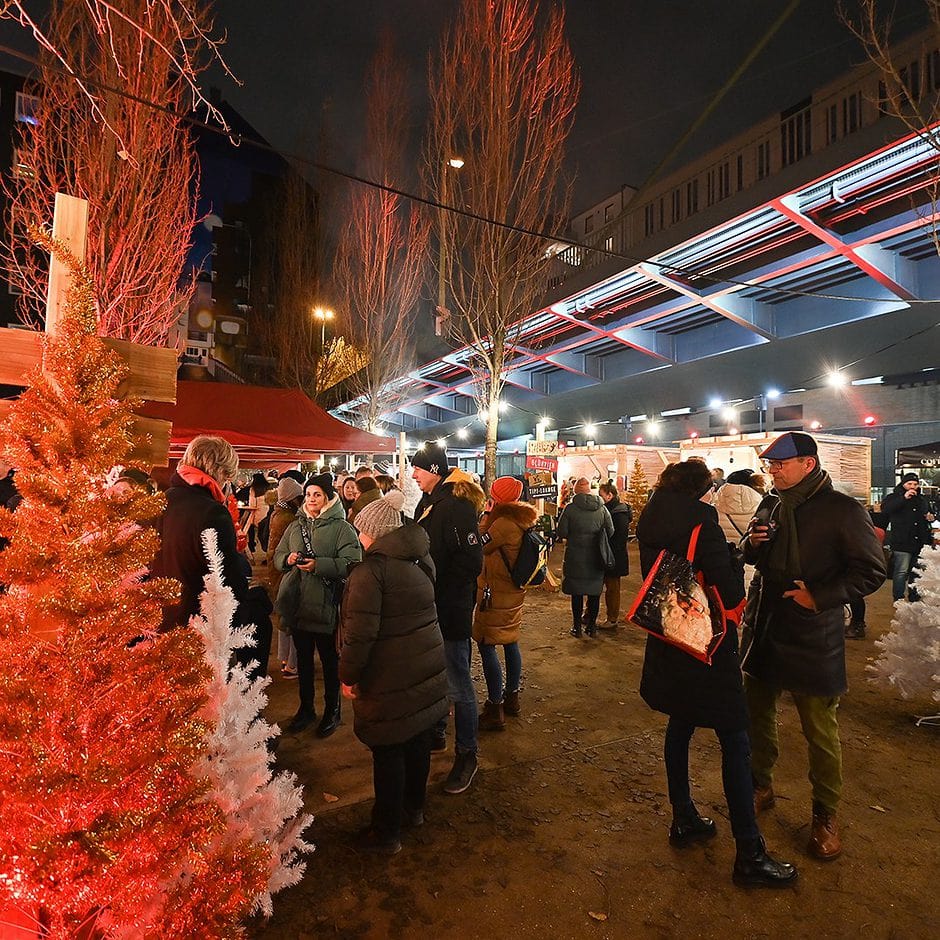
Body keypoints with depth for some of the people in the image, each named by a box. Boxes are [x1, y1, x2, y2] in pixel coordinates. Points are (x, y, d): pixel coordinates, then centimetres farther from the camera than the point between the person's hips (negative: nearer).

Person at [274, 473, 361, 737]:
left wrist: (318, 565, -26)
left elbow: (351, 564, -19)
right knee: (303, 658, 19)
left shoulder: (342, 528, -9)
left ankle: (332, 710, 28)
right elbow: (278, 555, 13)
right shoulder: (295, 526, 11)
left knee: (329, 659, 9)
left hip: (325, 605, -5)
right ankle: (306, 708, 37)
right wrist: (288, 559, -9)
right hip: (297, 603, 6)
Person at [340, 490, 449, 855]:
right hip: (428, 667, 8)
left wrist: (349, 675, -10)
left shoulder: (370, 570, -19)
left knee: (388, 753, 8)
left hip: (390, 679, -8)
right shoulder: (420, 559, 6)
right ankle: (414, 808, 41)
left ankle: (387, 833, 23)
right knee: (418, 741, 21)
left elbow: (360, 632, -22)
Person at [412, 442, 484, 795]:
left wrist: (435, 590, -16)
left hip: (450, 611, -9)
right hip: (429, 607, 9)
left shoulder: (457, 505, -20)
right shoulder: (428, 502, 9)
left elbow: (470, 563, -23)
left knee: (457, 685, 3)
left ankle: (466, 755, 20)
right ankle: (435, 733, 41)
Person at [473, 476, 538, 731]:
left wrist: (486, 515, -7)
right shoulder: (521, 519, 7)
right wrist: (490, 516, 5)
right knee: (510, 643, 19)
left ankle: (495, 710, 2)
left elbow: (479, 546, -14)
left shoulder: (504, 523, -22)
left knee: (487, 646, -3)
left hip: (495, 595, -10)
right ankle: (511, 697, 33)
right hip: (514, 592, 10)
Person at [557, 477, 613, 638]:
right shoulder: (602, 508, -1)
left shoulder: (570, 508, -10)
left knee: (577, 593, 7)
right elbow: (610, 531, 1)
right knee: (594, 592, 12)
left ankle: (577, 626, 13)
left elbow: (561, 532, -9)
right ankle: (592, 626, 20)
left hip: (575, 558, -2)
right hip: (596, 558, 3)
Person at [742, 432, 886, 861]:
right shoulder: (771, 504, 7)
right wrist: (752, 544, -6)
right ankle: (760, 786, 37)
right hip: (763, 628, 6)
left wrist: (820, 596, -20)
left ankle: (826, 813, 28)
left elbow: (871, 570, -11)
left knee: (820, 730, 7)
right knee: (756, 713, 16)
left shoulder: (841, 510, -11)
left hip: (813, 637, -6)